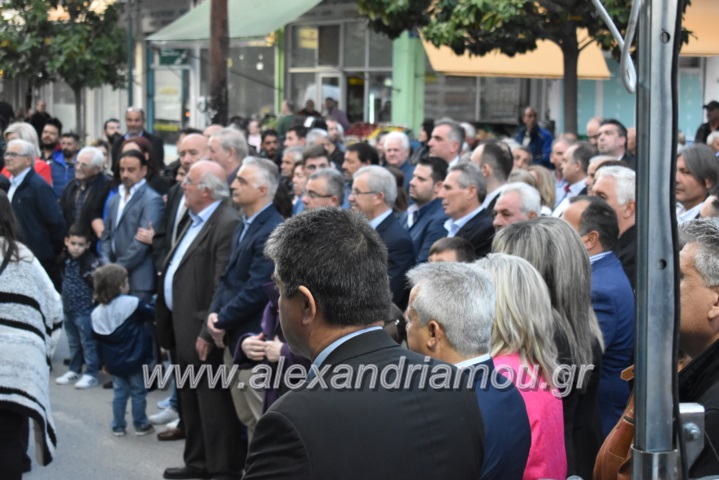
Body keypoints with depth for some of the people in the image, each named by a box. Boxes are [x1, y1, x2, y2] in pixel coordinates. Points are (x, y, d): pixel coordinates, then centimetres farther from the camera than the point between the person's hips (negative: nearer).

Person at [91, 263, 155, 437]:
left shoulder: (97, 312, 0)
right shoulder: (133, 304, -15)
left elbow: (99, 339, 8)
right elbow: (153, 315, -3)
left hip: (114, 362, 4)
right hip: (134, 360, -4)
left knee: (119, 392, 14)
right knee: (138, 392, 8)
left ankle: (118, 426, 17)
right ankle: (140, 425, 15)